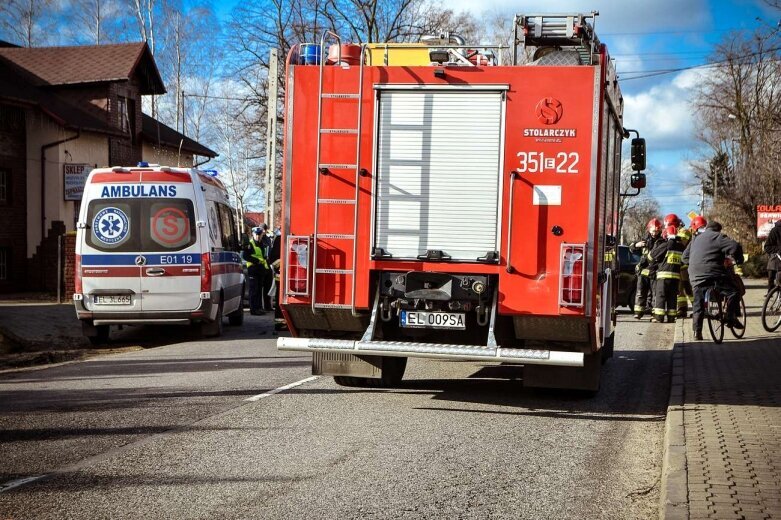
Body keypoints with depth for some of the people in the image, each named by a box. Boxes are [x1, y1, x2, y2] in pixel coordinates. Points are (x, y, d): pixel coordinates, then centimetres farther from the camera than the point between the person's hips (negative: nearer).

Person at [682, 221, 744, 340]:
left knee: (698, 304, 12)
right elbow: (734, 247, -9)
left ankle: (697, 331, 9)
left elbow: (684, 257, 29)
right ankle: (731, 319, 1)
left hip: (696, 277, 6)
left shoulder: (696, 239, 25)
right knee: (733, 292, 7)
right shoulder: (718, 237, 4)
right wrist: (739, 260, 7)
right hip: (714, 274, -6)